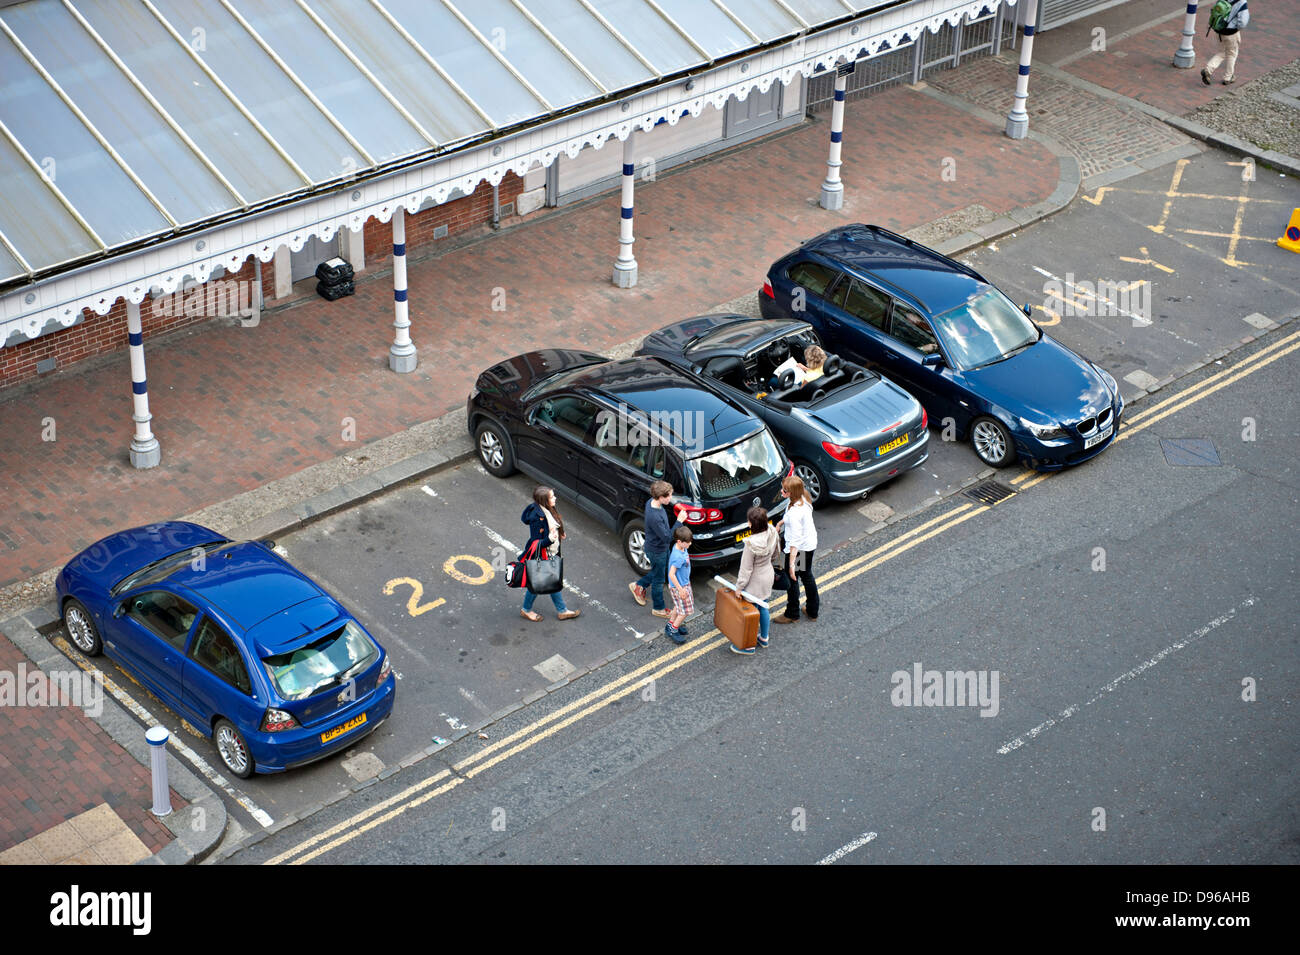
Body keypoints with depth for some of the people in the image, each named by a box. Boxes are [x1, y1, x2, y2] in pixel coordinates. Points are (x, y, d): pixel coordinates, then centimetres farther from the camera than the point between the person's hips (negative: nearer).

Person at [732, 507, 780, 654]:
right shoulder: (772, 533, -15)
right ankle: (764, 638, 42)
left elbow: (746, 569, -24)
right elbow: (776, 554, 5)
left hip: (756, 581, -7)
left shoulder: (752, 544, -35)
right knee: (763, 608, 25)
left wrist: (739, 587, -12)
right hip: (768, 574, 7)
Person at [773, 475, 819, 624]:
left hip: (799, 549, -9)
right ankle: (813, 610, 41)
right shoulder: (803, 499, -7)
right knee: (806, 575, 26)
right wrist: (781, 522, 16)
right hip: (811, 545, 9)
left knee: (791, 579, 12)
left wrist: (791, 564, -32)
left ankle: (792, 614, 30)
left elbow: (795, 540, -34)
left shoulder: (795, 512, -35)